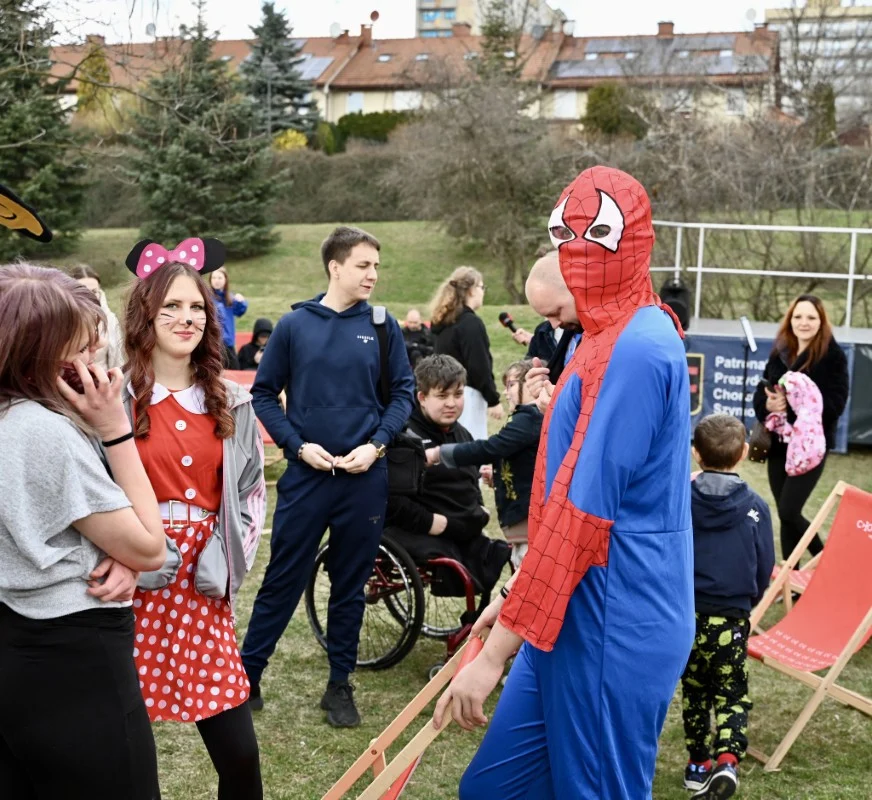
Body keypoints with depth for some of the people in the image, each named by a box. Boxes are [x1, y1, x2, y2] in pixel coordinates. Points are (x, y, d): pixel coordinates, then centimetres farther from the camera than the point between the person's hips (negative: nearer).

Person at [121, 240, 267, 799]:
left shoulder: (232, 403, 9)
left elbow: (252, 489, 10)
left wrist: (224, 560, -2)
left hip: (204, 585, 4)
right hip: (137, 581, -3)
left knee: (239, 752, 2)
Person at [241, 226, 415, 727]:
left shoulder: (383, 327, 1)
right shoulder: (295, 325, -1)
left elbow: (403, 392, 5)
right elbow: (265, 394, 3)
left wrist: (376, 444, -9)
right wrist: (298, 445, -8)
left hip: (365, 477, 1)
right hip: (306, 474, -1)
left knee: (351, 585, 10)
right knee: (283, 579, 5)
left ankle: (340, 684, 23)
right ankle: (247, 675, 18)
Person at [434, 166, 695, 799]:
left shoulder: (636, 349, -19)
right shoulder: (613, 336, 14)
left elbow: (584, 511, -24)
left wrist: (494, 651, -20)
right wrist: (518, 596, 20)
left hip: (609, 631, -10)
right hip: (577, 619, 10)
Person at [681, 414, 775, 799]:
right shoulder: (755, 507, -8)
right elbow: (765, 568, 0)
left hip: (685, 614, 1)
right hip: (730, 619, -1)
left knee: (694, 690, 17)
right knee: (732, 694, 10)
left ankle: (699, 764, 25)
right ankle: (727, 760, -10)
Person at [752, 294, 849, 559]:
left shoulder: (833, 356, -9)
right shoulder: (780, 352, 8)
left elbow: (835, 404, -16)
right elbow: (760, 392, 9)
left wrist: (792, 404, -22)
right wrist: (768, 404, -14)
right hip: (779, 443, 6)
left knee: (788, 512, -11)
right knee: (785, 515, 10)